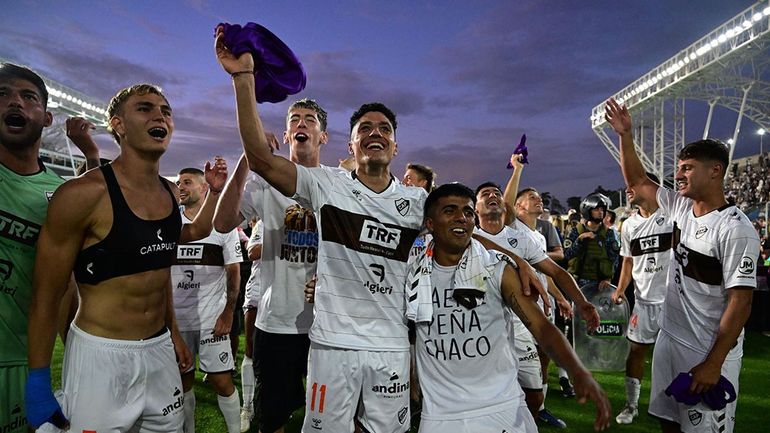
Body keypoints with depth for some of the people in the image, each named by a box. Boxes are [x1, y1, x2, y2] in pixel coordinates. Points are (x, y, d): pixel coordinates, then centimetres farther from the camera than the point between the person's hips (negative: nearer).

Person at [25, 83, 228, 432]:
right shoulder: (83, 193, -17)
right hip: (101, 355, -6)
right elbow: (45, 297, -11)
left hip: (160, 350, 6)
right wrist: (38, 382, -8)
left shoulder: (171, 192, 3)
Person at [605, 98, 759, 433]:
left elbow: (740, 302, -20)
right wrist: (625, 136, 4)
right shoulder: (681, 206, 1)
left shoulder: (735, 229, -20)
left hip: (708, 353, -7)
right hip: (669, 338, 7)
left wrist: (714, 363, -20)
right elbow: (636, 181, 13)